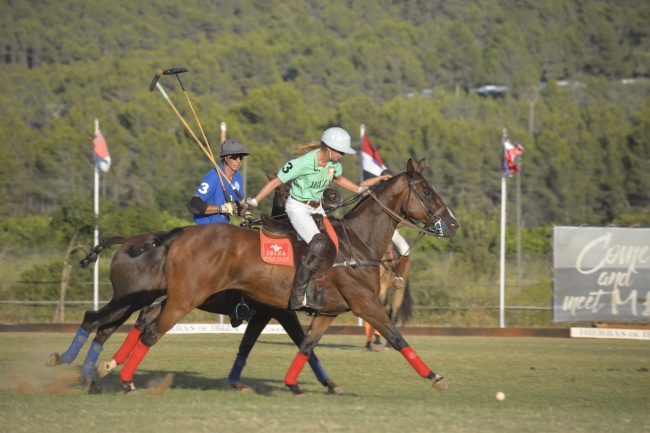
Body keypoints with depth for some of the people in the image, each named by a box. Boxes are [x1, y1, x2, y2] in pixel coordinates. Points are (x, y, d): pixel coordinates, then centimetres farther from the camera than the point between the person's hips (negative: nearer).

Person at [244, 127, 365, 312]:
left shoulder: (334, 162, -3)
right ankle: (299, 296, -31)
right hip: (298, 208, -9)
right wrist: (254, 201, -19)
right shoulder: (304, 162, -25)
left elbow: (339, 178, 21)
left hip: (317, 208, 9)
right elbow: (276, 181, -19)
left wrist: (361, 189, 16)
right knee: (320, 244, -28)